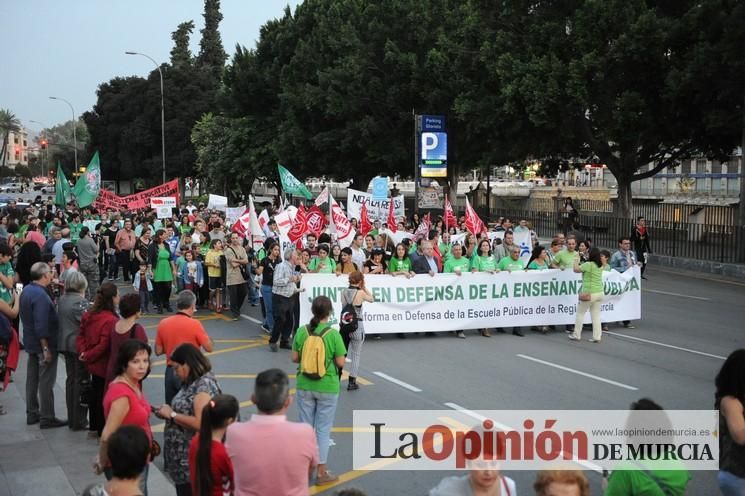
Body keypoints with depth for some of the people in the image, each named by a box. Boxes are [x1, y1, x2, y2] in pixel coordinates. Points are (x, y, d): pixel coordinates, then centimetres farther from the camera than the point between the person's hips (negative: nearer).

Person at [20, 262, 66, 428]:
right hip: (42, 344, -9)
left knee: (32, 378, 15)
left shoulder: (26, 290, 7)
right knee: (46, 382, -1)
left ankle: (32, 414, 24)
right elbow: (41, 325, -26)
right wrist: (46, 348, -22)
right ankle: (47, 418, 5)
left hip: (30, 342, 10)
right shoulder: (40, 295, -23)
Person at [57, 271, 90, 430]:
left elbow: (59, 320, 11)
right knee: (81, 381, 1)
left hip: (65, 344, 8)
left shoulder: (61, 300, 6)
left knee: (71, 379, 16)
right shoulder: (80, 301, -18)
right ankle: (79, 421, 5)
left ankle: (71, 419, 23)